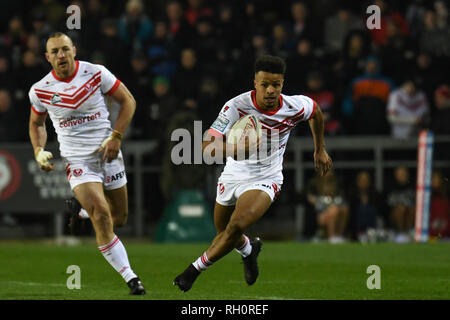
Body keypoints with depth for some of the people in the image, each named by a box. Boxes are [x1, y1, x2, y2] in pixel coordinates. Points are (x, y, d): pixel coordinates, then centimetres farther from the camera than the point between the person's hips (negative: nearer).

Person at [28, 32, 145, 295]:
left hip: (107, 153, 1)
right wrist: (39, 150, -2)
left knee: (119, 219, 10)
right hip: (76, 160, -1)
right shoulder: (40, 90, -4)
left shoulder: (96, 74, -8)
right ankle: (130, 278, -15)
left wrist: (116, 137, -9)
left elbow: (128, 101, 1)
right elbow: (37, 123, 15)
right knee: (102, 215, -19)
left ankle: (84, 210, 43)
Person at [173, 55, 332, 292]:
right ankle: (249, 250, 55)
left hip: (265, 180, -2)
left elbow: (315, 111, 10)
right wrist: (240, 148, -49)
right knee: (223, 234, 19)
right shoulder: (236, 106, -24)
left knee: (235, 227, -26)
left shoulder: (295, 108, -17)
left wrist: (320, 150, 20)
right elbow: (207, 147, -30)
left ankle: (196, 268, -6)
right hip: (233, 175, 2)